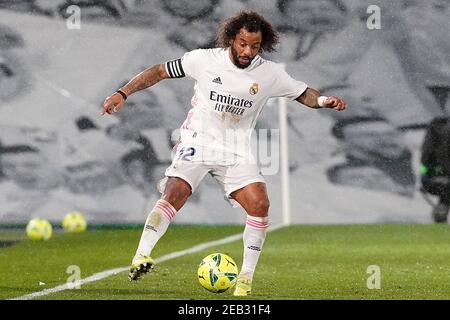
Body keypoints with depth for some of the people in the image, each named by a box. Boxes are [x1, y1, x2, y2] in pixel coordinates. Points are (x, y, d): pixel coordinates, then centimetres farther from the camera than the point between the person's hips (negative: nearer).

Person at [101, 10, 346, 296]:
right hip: (197, 142, -2)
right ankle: (141, 256, -23)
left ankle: (246, 280, -5)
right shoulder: (204, 60, -6)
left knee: (260, 204, -16)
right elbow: (159, 72, 2)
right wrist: (122, 93, -4)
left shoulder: (269, 74, -1)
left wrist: (324, 100, -13)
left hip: (236, 152, 2)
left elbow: (303, 93, 9)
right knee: (176, 193, -27)